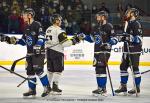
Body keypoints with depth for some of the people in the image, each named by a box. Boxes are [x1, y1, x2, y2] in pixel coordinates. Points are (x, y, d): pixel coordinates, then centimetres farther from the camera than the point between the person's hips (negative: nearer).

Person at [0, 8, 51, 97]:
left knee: (38, 69, -17)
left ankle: (47, 87, -9)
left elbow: (42, 37, -19)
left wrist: (38, 46, -30)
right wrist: (11, 40, 10)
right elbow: (23, 41, 18)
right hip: (30, 53, 9)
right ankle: (32, 89, 16)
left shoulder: (37, 25, -11)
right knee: (30, 70, 7)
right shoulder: (26, 27, 15)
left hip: (39, 52, -9)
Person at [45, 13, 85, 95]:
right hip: (57, 52, -8)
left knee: (50, 70, 14)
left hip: (48, 51, 8)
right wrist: (75, 40, -14)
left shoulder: (48, 29, 12)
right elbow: (64, 43, -19)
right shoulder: (59, 30, -14)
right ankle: (55, 87, -4)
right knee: (58, 70, -2)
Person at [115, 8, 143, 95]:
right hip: (127, 50, 9)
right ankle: (123, 86, 16)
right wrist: (122, 38, 14)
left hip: (135, 50, -9)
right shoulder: (128, 24, 17)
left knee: (135, 68, -6)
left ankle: (137, 87, 1)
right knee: (123, 67, 9)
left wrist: (130, 38, -29)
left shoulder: (136, 24, -12)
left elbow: (139, 39, -19)